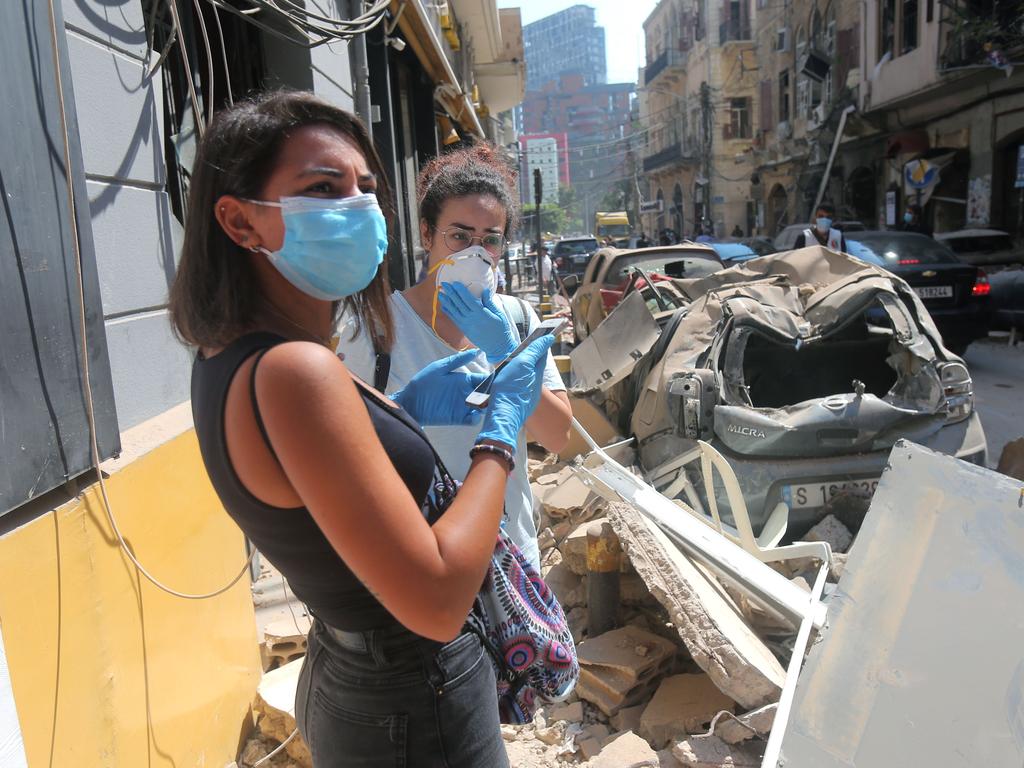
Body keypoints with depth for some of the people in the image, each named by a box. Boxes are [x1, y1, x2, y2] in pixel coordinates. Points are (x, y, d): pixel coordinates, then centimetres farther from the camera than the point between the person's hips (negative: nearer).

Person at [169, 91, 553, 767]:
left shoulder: (232, 358, -2)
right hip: (415, 711, -8)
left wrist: (399, 408, 2)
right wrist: (501, 430, -20)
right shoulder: (293, 372, -31)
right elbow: (436, 603, -32)